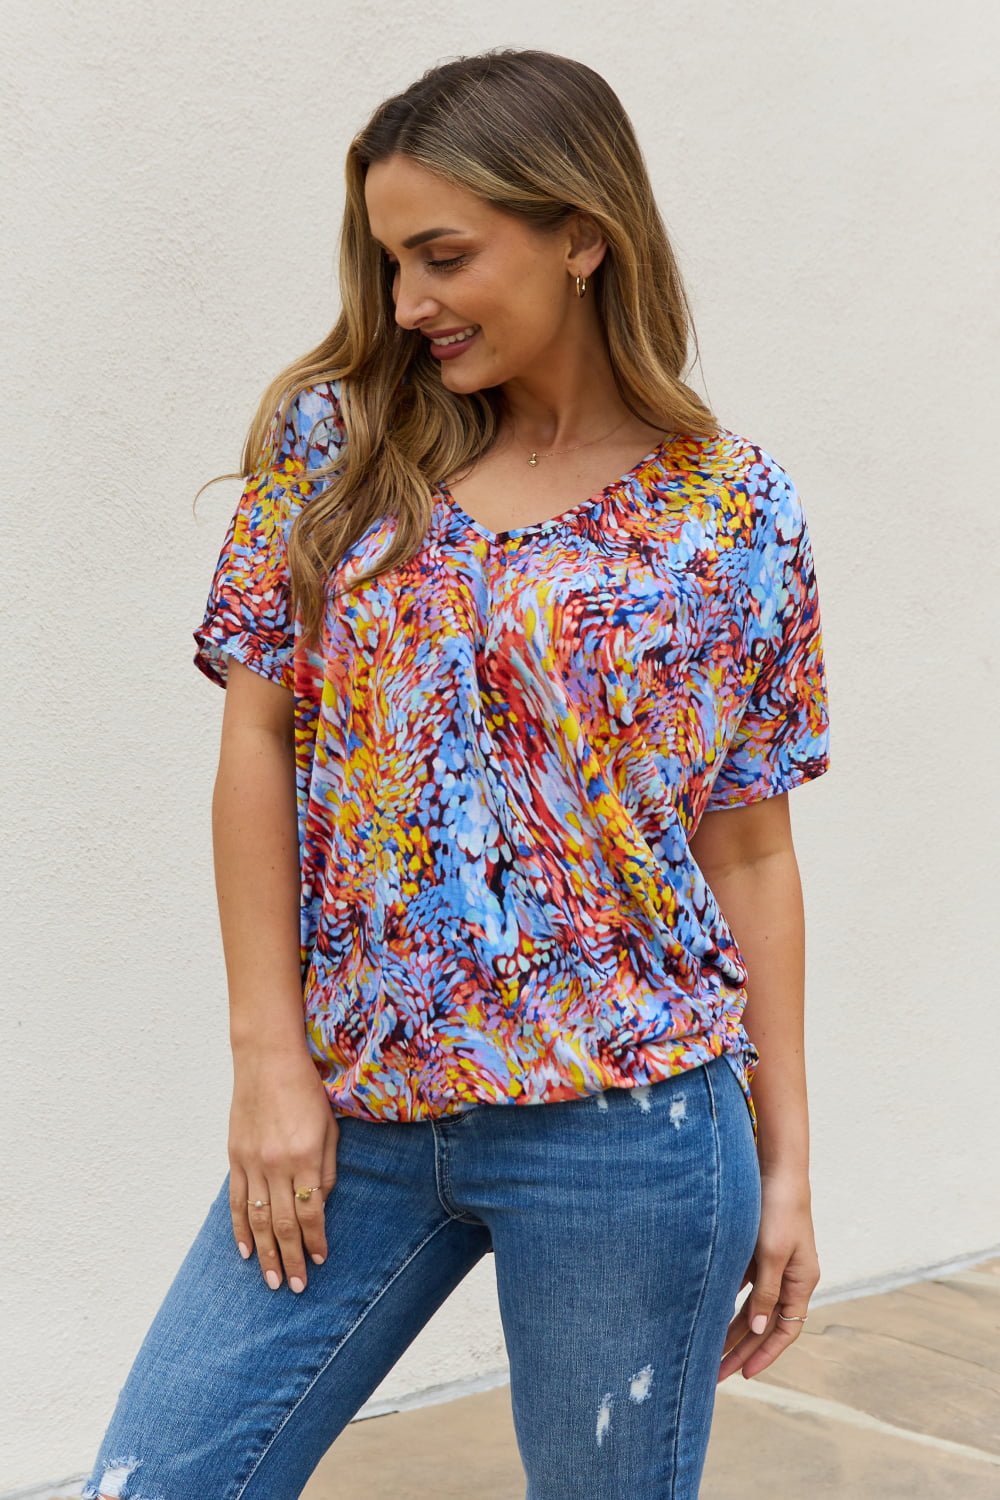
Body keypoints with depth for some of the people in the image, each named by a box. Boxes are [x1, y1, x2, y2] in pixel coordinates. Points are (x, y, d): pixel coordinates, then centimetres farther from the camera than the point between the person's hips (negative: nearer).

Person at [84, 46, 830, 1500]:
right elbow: (260, 739, 2)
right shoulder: (336, 439, 3)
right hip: (350, 1111, 2)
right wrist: (270, 1055, -3)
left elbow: (750, 848, 3)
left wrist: (786, 1160, 4)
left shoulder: (735, 514, 0)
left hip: (625, 1123, -1)